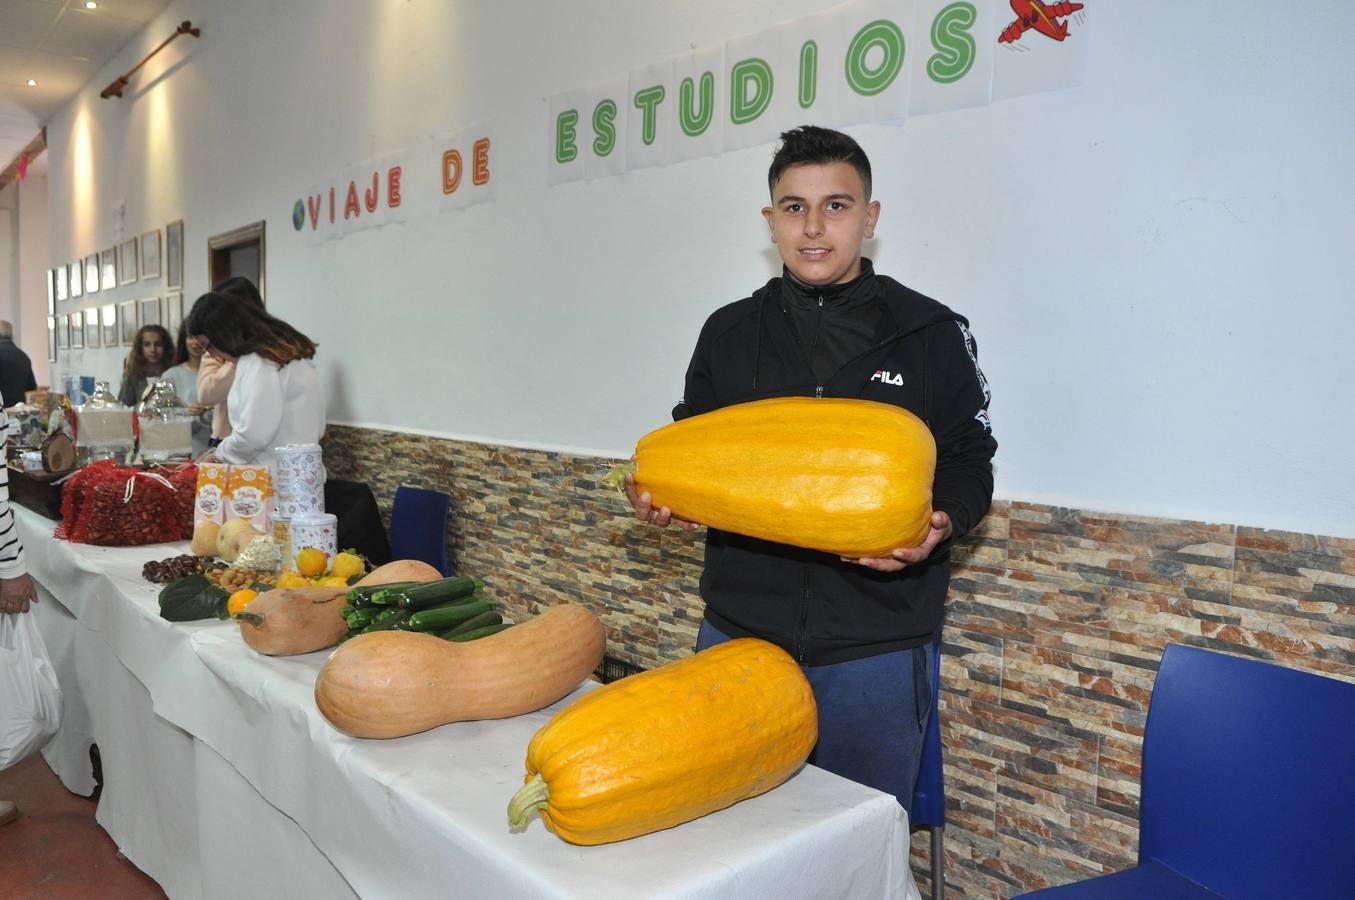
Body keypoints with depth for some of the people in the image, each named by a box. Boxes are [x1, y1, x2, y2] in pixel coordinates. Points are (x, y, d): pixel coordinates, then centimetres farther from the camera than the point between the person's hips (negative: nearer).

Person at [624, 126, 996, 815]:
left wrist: (941, 523, -17)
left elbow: (968, 464, 3)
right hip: (737, 633, 3)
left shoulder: (930, 332, -1)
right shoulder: (729, 333, 6)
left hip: (875, 650, -2)